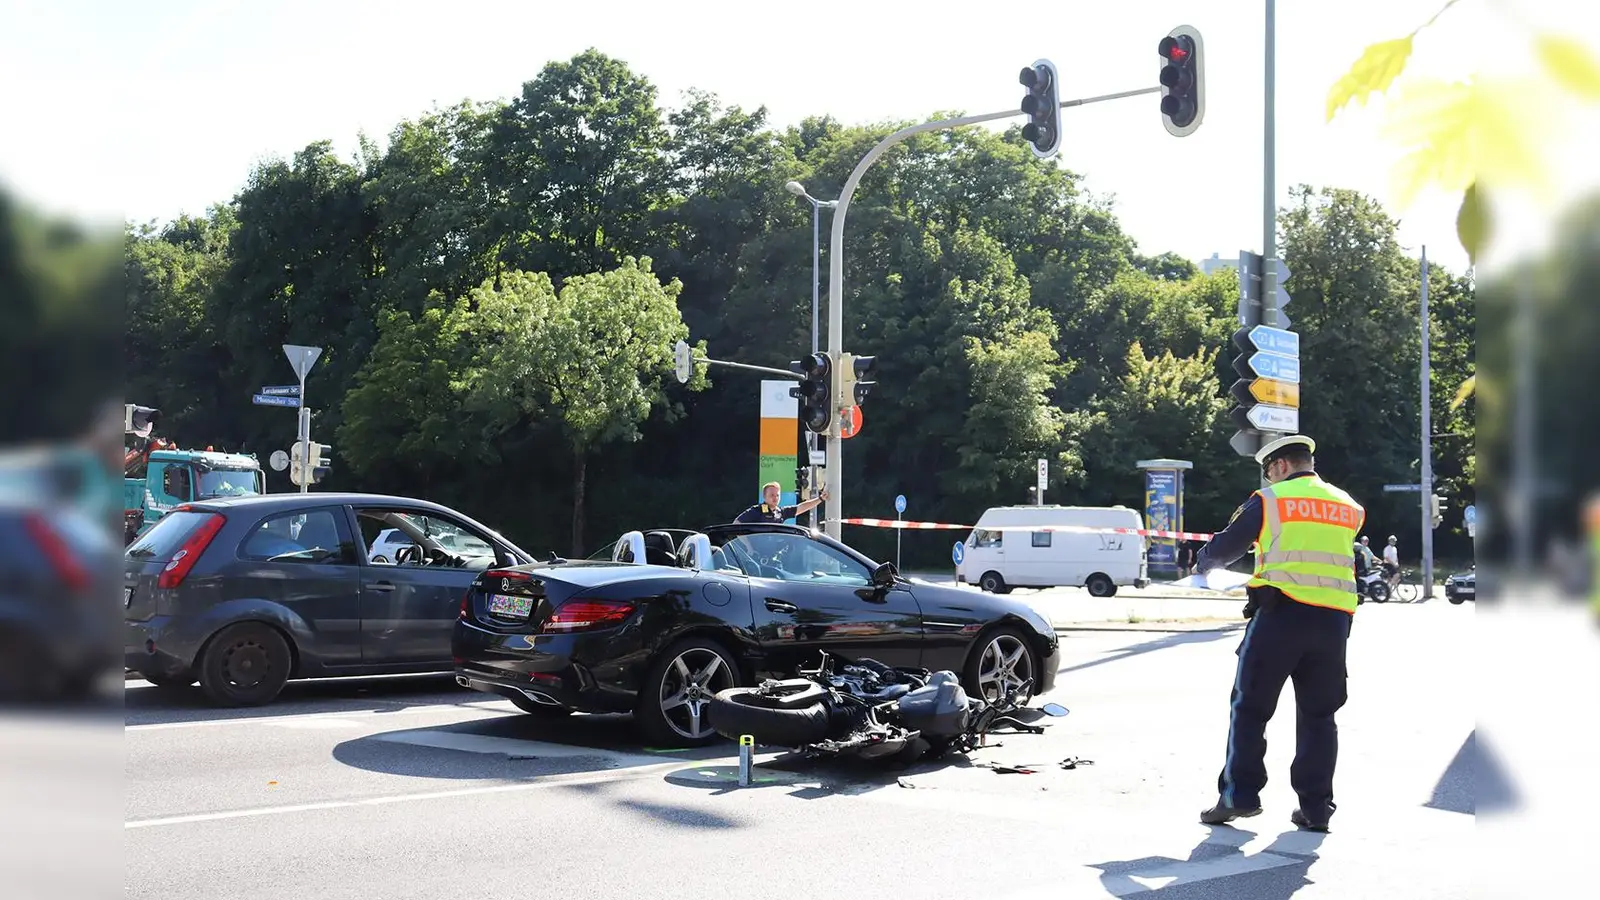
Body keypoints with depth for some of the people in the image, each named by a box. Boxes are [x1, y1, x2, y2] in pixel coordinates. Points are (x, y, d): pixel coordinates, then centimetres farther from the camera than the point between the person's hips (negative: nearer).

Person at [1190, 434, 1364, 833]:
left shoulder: (1269, 500, 3)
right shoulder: (1349, 507, 16)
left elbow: (1226, 546, 11)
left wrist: (1203, 563, 33)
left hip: (1281, 613, -4)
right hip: (1334, 619, 4)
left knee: (1250, 707, 4)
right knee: (1319, 714, 10)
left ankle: (1239, 794, -1)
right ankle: (1316, 807, 9)